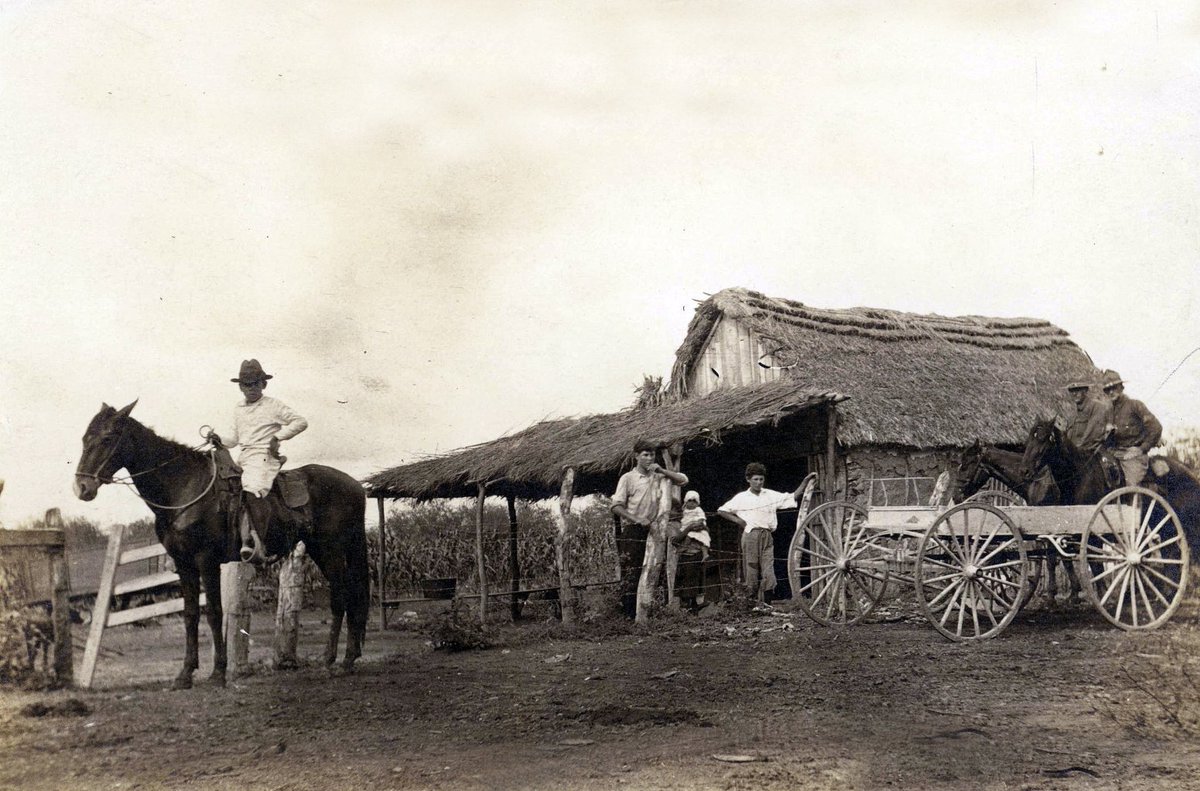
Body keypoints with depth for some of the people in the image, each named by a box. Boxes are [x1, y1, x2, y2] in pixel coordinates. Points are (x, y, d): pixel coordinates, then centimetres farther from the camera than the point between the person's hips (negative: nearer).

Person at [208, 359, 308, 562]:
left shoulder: (273, 406, 2)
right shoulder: (238, 410, 21)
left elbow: (300, 422, 0)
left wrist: (278, 436, -9)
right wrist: (220, 439, 8)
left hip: (265, 456, -8)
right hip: (243, 458, 8)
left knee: (252, 490, -30)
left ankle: (259, 544, -32)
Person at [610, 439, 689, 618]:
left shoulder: (658, 477, 11)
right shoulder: (627, 478, -2)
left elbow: (683, 480, 8)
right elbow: (616, 506, -8)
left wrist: (661, 470, -4)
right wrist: (637, 520, -16)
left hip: (651, 530, 5)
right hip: (632, 531, -5)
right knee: (631, 572, -8)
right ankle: (629, 613, -6)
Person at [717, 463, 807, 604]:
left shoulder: (771, 495, 13)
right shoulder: (741, 497, 8)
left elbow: (793, 497, 10)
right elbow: (721, 511, 11)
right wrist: (737, 520, 1)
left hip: (767, 536, 1)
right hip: (750, 536, -1)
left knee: (768, 574, -10)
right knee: (752, 573, -3)